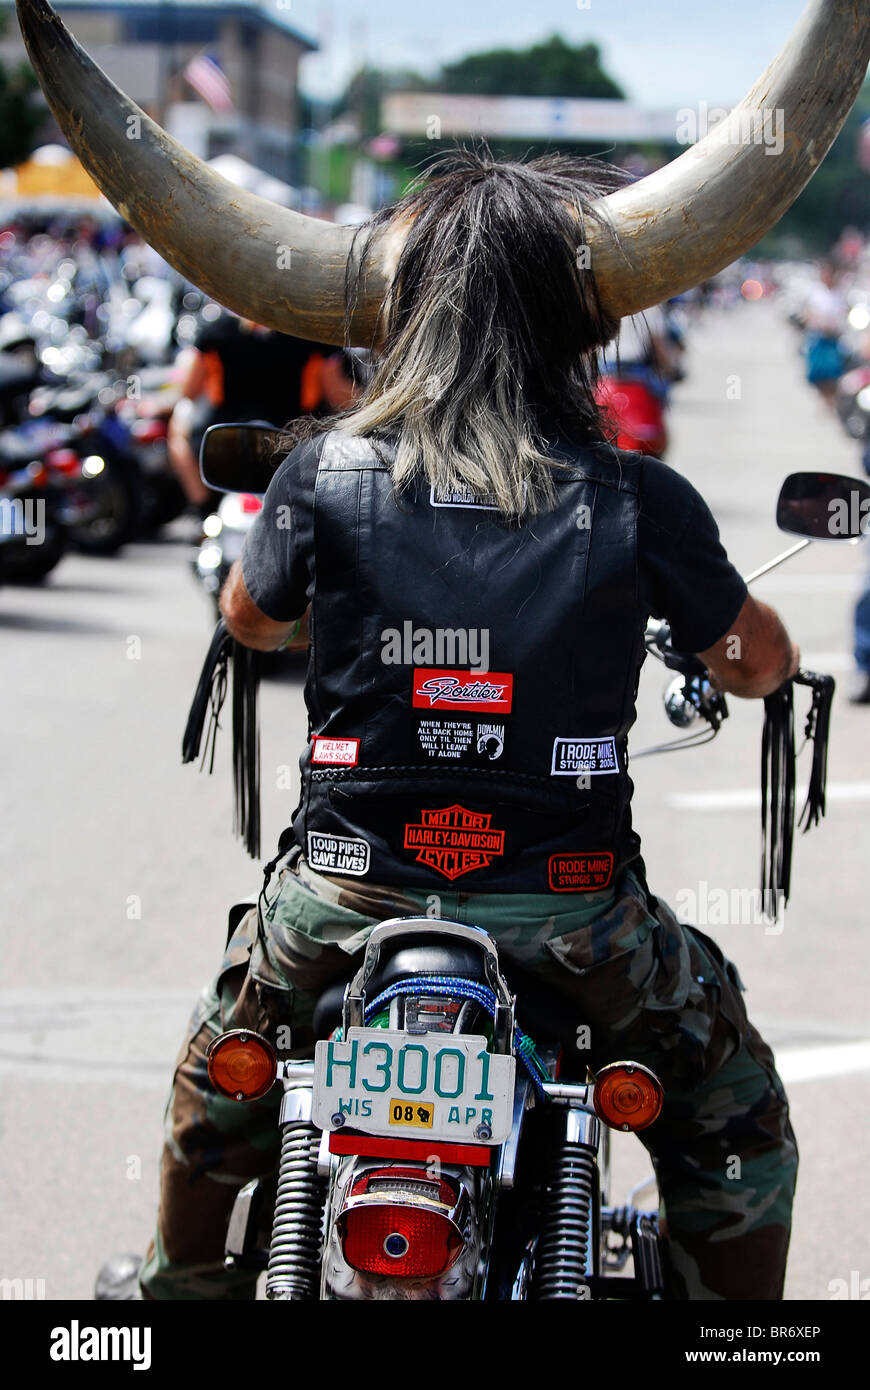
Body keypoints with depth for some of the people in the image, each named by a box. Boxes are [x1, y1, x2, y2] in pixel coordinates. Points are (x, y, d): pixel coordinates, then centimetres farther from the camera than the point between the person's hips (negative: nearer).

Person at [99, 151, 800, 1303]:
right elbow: (761, 662, 6)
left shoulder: (326, 468, -6)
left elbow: (249, 618, 14)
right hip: (569, 901, -2)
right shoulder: (637, 501, -8)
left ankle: (183, 1278, 50)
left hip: (349, 893, 2)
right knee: (737, 1117, 24)